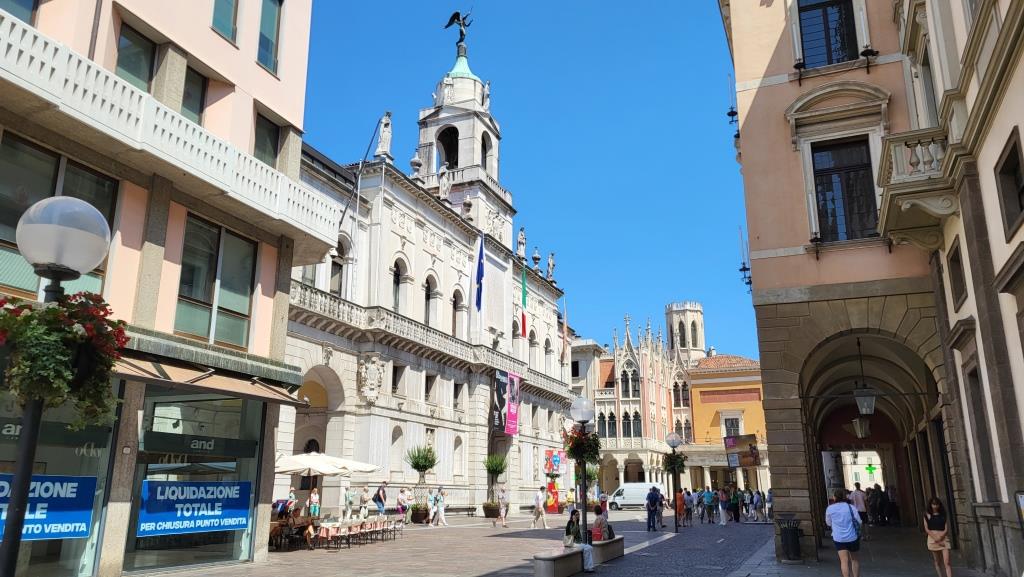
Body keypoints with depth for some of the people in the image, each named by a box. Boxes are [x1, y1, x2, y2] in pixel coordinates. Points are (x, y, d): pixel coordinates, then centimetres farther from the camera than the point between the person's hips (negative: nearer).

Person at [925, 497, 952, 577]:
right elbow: (927, 529, -1)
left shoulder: (943, 515, 6)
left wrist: (940, 537, -14)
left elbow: (946, 529, 1)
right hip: (933, 539, 0)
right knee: (937, 562, 9)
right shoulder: (927, 515, 3)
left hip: (944, 539, 0)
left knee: (947, 562, -10)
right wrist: (936, 538, -13)